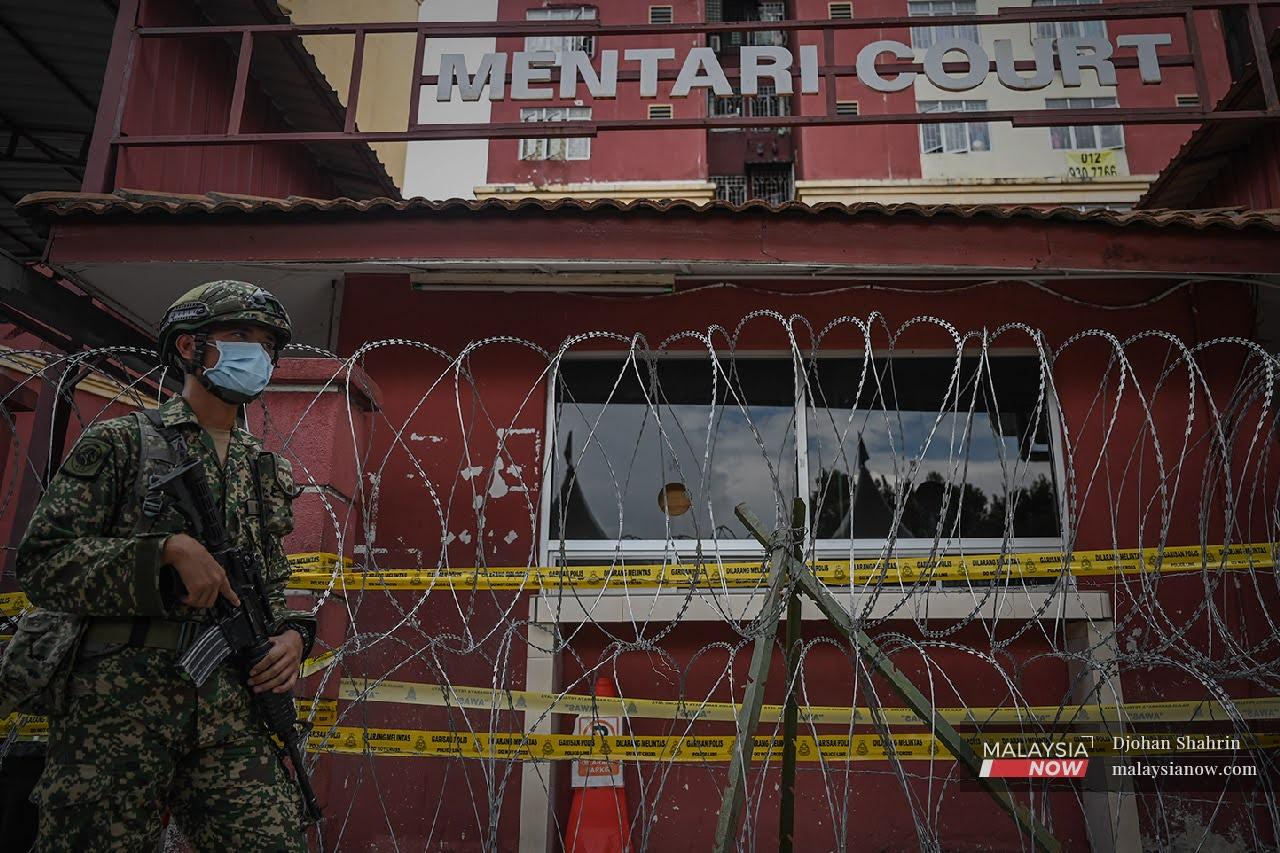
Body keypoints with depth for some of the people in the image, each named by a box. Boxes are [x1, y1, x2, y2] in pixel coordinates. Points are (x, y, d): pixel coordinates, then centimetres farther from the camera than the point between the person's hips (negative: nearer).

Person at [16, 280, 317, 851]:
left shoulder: (267, 471, 18)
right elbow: (41, 564, -4)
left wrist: (291, 635, 2)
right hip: (119, 704, -3)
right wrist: (167, 551, -16)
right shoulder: (120, 441, 4)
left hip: (233, 718, 4)